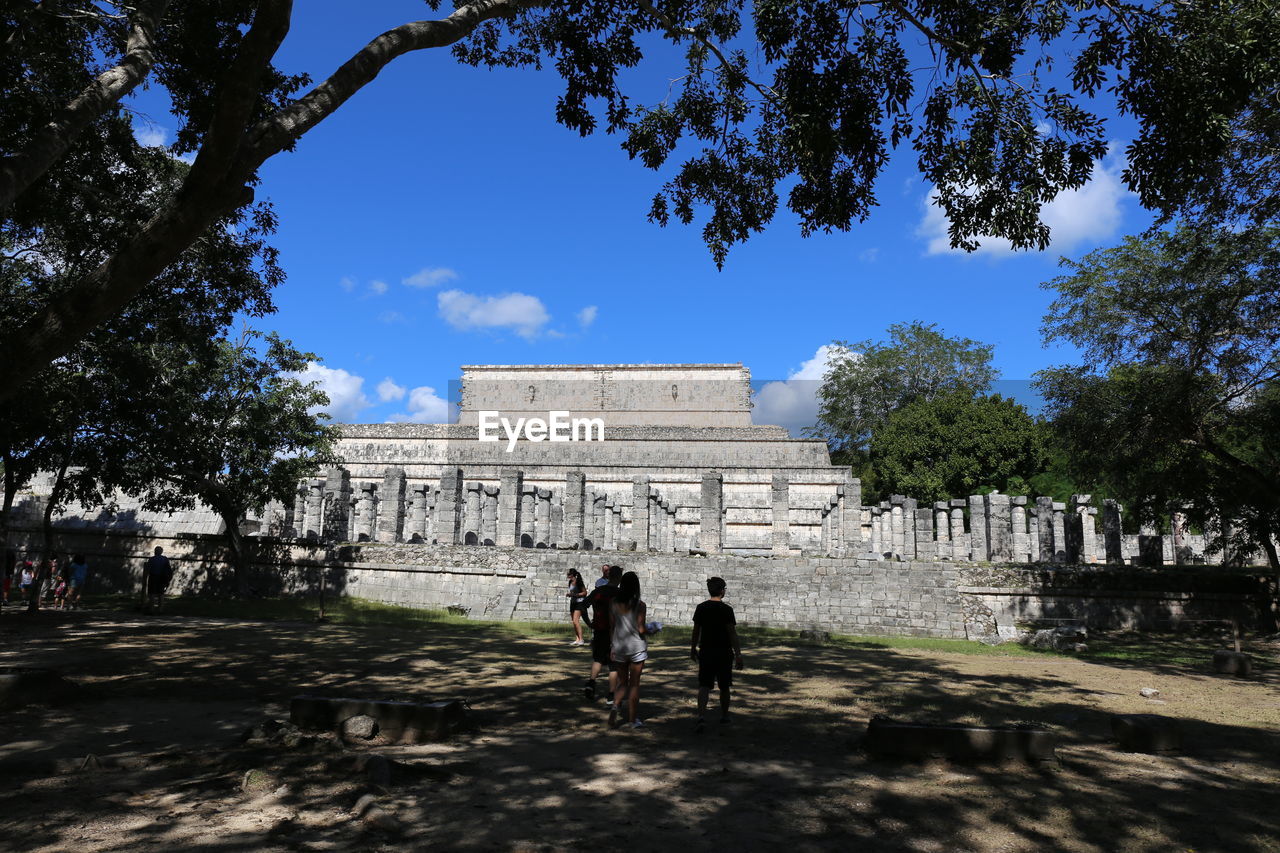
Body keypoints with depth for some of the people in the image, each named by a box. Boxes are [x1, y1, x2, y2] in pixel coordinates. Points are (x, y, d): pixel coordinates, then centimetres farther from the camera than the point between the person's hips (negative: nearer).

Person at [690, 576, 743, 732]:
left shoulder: (701, 608, 1)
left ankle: (702, 716, -21)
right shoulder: (726, 610, -10)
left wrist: (693, 648, 22)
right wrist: (738, 655, -8)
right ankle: (724, 716, 29)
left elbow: (696, 630, 9)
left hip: (706, 652, 2)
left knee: (704, 686, -2)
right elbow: (732, 634, -11)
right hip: (724, 652, -2)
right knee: (724, 687, 15)